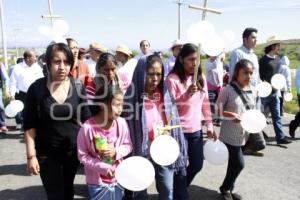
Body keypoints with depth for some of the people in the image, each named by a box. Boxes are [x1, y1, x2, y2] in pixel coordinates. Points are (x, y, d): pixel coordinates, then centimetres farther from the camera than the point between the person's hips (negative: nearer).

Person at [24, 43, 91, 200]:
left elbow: (86, 120, 1)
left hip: (73, 150, 2)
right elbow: (30, 125, -7)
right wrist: (31, 155, -9)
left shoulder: (78, 88, -7)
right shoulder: (36, 89, -13)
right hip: (46, 153, -2)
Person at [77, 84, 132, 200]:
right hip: (96, 181, -3)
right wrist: (103, 168, -22)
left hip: (117, 178, 3)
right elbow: (82, 156, -14)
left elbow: (128, 146, 1)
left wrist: (116, 152, -19)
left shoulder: (122, 123, -13)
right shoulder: (87, 127, -22)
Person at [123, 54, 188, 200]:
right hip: (142, 151, -3)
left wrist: (176, 150, 4)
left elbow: (174, 121, 5)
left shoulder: (165, 94, -1)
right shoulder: (133, 96, -15)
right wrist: (130, 153, -13)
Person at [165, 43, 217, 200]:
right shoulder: (172, 79, -14)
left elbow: (205, 103, 12)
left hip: (196, 130, 6)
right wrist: (186, 95, -28)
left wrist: (209, 125, 11)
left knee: (197, 165, 18)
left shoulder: (201, 78, 5)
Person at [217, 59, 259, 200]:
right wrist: (231, 116, -24)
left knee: (233, 163, 16)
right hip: (230, 134, -6)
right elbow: (218, 110, -10)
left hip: (244, 134, 6)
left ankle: (228, 189, 33)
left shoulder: (253, 92, 4)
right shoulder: (228, 90, -12)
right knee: (239, 164, -3)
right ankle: (225, 188, 20)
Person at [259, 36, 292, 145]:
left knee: (277, 116, 8)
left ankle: (280, 137, 12)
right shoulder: (263, 60, -12)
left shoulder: (277, 58, 9)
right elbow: (259, 77, -13)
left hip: (275, 93, 7)